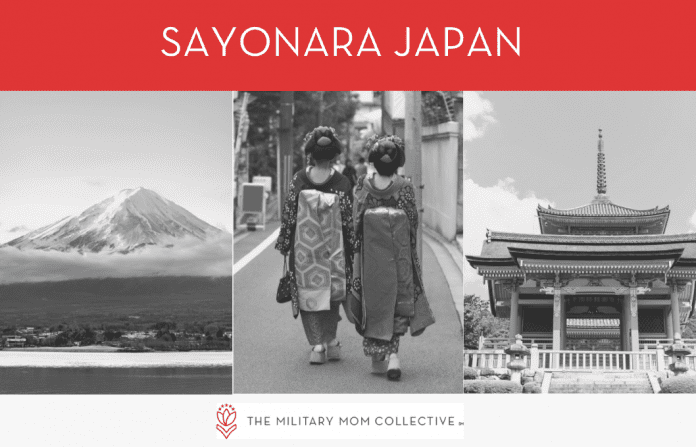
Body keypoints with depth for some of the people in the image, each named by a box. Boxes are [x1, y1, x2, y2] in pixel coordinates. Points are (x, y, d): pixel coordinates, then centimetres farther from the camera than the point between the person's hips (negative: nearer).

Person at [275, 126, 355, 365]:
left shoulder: (299, 180, -8)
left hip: (304, 249, 0)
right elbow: (349, 222, -5)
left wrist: (283, 246, 7)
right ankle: (330, 341, 19)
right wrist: (352, 251, 6)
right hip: (334, 252, 0)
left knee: (308, 294, 10)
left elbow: (288, 215, -3)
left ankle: (317, 344, 0)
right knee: (332, 292, 20)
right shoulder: (342, 183, -8)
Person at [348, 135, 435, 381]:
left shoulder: (363, 185, -7)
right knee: (398, 302, 12)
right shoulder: (404, 187, -10)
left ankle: (378, 358, 16)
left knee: (374, 303, 13)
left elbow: (355, 218, -3)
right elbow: (413, 221, -5)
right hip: (398, 253, -1)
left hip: (370, 253, 1)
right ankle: (393, 353, -3)